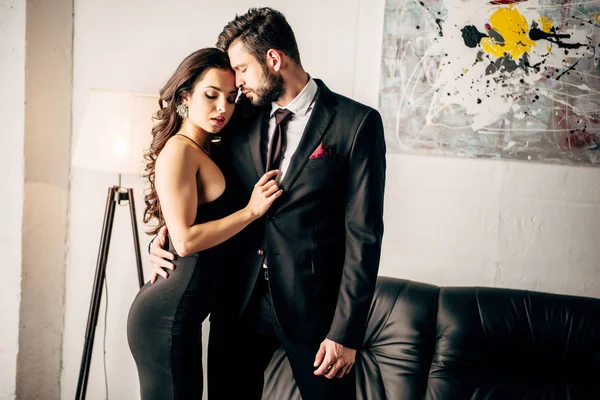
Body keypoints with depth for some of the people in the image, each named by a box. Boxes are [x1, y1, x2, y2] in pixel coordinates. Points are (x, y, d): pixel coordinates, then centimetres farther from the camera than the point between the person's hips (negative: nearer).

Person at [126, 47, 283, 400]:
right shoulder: (179, 150, -13)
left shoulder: (204, 151, 14)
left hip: (181, 314, 9)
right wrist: (252, 211, -15)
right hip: (167, 316, -9)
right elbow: (185, 240, -20)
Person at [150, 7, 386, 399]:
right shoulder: (241, 124, 8)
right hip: (240, 302, 5)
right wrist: (168, 236, 0)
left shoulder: (356, 123, -8)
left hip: (314, 305, -4)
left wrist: (346, 330, -14)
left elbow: (363, 234, -11)